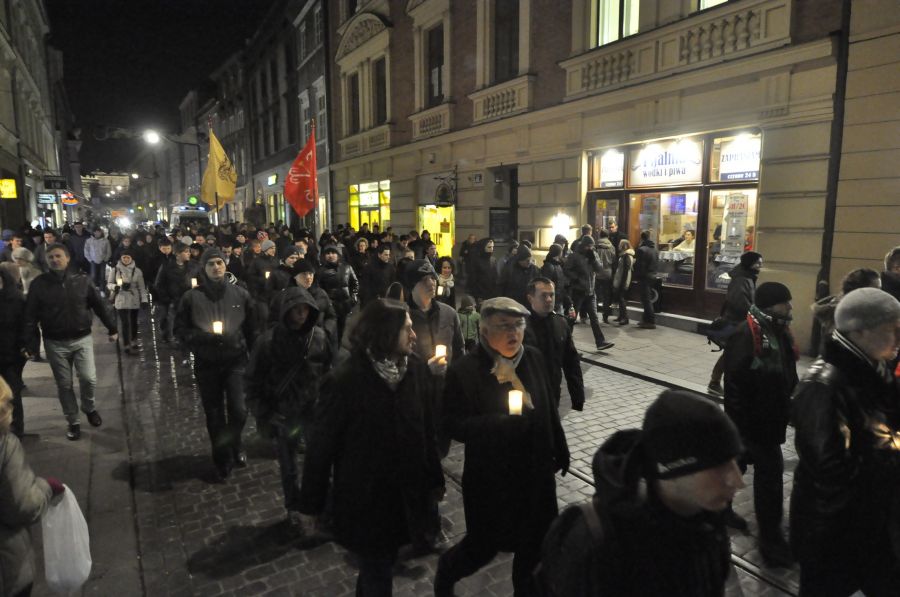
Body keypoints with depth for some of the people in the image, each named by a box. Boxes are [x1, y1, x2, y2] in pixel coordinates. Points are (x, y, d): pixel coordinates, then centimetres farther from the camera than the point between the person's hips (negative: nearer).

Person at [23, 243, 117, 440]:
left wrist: (112, 328, 5)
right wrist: (30, 344, -8)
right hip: (55, 343, 0)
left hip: (82, 339, 0)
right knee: (64, 385, 9)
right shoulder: (39, 284, -5)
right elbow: (30, 316, -3)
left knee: (89, 379, -6)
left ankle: (89, 408, 24)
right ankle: (73, 422, 24)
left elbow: (99, 305, 4)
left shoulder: (81, 279, -3)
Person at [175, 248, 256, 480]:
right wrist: (203, 338, -15)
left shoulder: (240, 294, 1)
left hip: (235, 361, 0)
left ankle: (234, 445, 25)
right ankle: (223, 458, 31)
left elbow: (251, 329, 5)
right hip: (207, 364, 0)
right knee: (214, 415, 10)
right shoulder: (192, 297, -2)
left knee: (238, 411, -8)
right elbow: (181, 329, 1)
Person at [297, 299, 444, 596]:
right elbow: (320, 446, -12)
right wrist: (310, 504, -5)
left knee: (380, 566, 23)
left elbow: (426, 428, 0)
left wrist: (434, 478, 7)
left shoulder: (416, 369, -7)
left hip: (404, 493, 4)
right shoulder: (344, 380, -20)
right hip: (364, 499, -4)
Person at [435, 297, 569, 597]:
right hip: (491, 476, -5)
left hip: (535, 470, 5)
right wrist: (499, 423, -32)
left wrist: (560, 450, 14)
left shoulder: (534, 358, -1)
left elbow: (549, 409, 8)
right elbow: (455, 426, -19)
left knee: (534, 541, 17)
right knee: (485, 545, 10)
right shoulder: (463, 370, -18)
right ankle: (446, 570, 43)